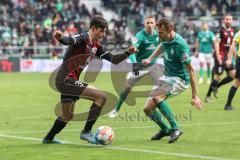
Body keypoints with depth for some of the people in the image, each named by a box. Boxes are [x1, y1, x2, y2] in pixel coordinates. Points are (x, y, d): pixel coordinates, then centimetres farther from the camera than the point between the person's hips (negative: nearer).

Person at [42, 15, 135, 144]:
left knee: (67, 116, 26)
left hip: (69, 81, 10)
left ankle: (49, 138, 45)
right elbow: (70, 40, -37)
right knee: (101, 96, -16)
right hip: (66, 79, -10)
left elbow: (113, 60, 15)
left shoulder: (95, 46, 12)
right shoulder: (83, 38, -15)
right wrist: (60, 38, -59)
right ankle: (86, 132, -10)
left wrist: (128, 53, 1)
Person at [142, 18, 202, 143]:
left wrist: (194, 96, -22)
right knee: (148, 108, 2)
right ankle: (165, 130, 27)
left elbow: (190, 70, -22)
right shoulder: (166, 40, -2)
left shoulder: (180, 45, -26)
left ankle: (175, 128, -22)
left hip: (179, 79, -8)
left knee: (156, 97, -33)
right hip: (166, 76, 8)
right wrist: (150, 59, 14)